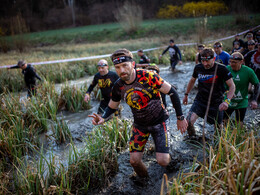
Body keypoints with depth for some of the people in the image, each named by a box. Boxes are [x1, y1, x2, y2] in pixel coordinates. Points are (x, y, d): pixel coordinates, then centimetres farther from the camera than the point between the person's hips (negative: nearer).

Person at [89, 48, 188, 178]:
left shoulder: (148, 76, -24)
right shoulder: (118, 87, -10)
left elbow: (172, 93, -15)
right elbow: (112, 107, 6)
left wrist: (180, 117, -10)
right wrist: (103, 118, -16)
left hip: (158, 122, -3)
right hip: (140, 125, 3)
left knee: (162, 161, -10)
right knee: (134, 161, -4)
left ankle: (168, 157, 28)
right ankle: (144, 180, 30)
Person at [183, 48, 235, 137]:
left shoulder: (221, 69, -14)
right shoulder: (198, 67, -4)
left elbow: (232, 86, -12)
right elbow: (192, 80, 15)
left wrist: (227, 101, -28)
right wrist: (186, 94, 21)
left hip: (216, 103, -1)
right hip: (200, 100, 2)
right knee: (189, 122, -21)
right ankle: (192, 139, 7)